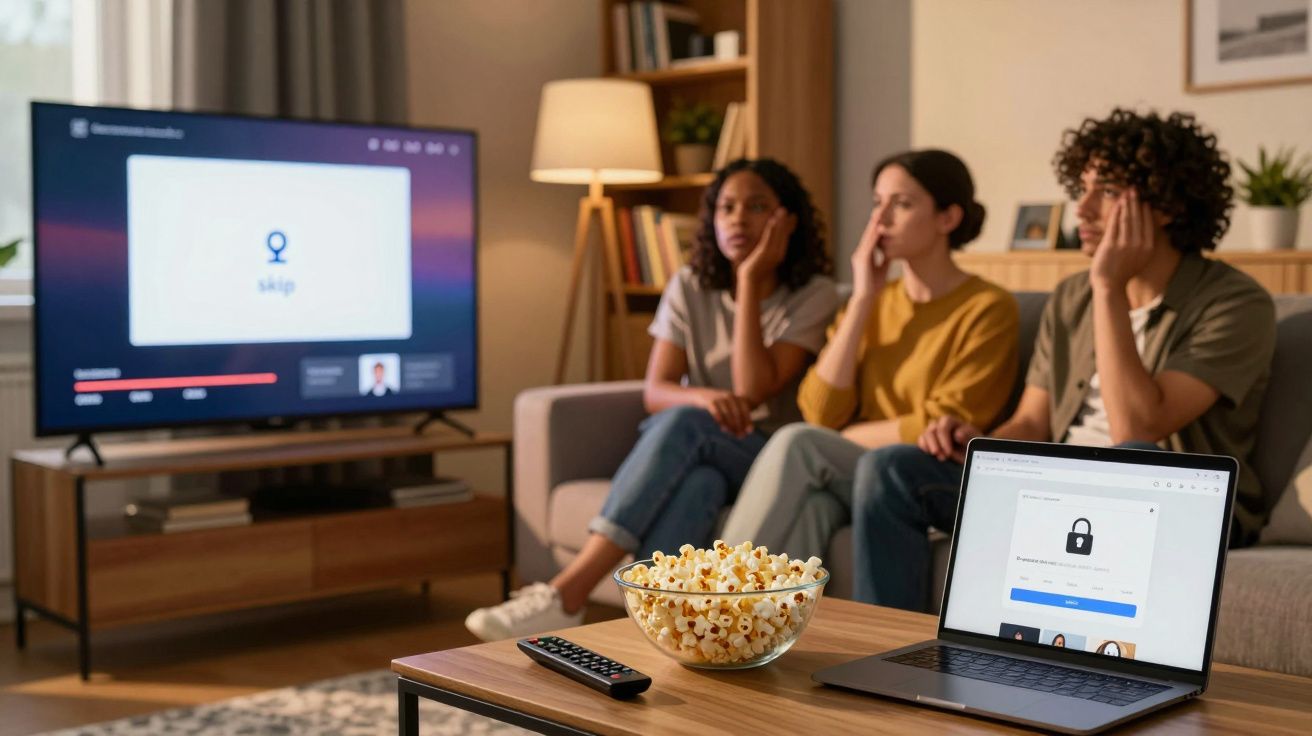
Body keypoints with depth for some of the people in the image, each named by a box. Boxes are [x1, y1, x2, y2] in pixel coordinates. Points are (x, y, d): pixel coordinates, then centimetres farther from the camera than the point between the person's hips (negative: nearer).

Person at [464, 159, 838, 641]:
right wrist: (704, 396, -27)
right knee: (697, 487, -37)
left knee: (683, 423, -35)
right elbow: (655, 392, -3)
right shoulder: (691, 286, 6)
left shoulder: (813, 294, -4)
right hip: (695, 456, 3)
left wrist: (750, 280, -17)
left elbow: (755, 389, -17)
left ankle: (567, 592, -43)